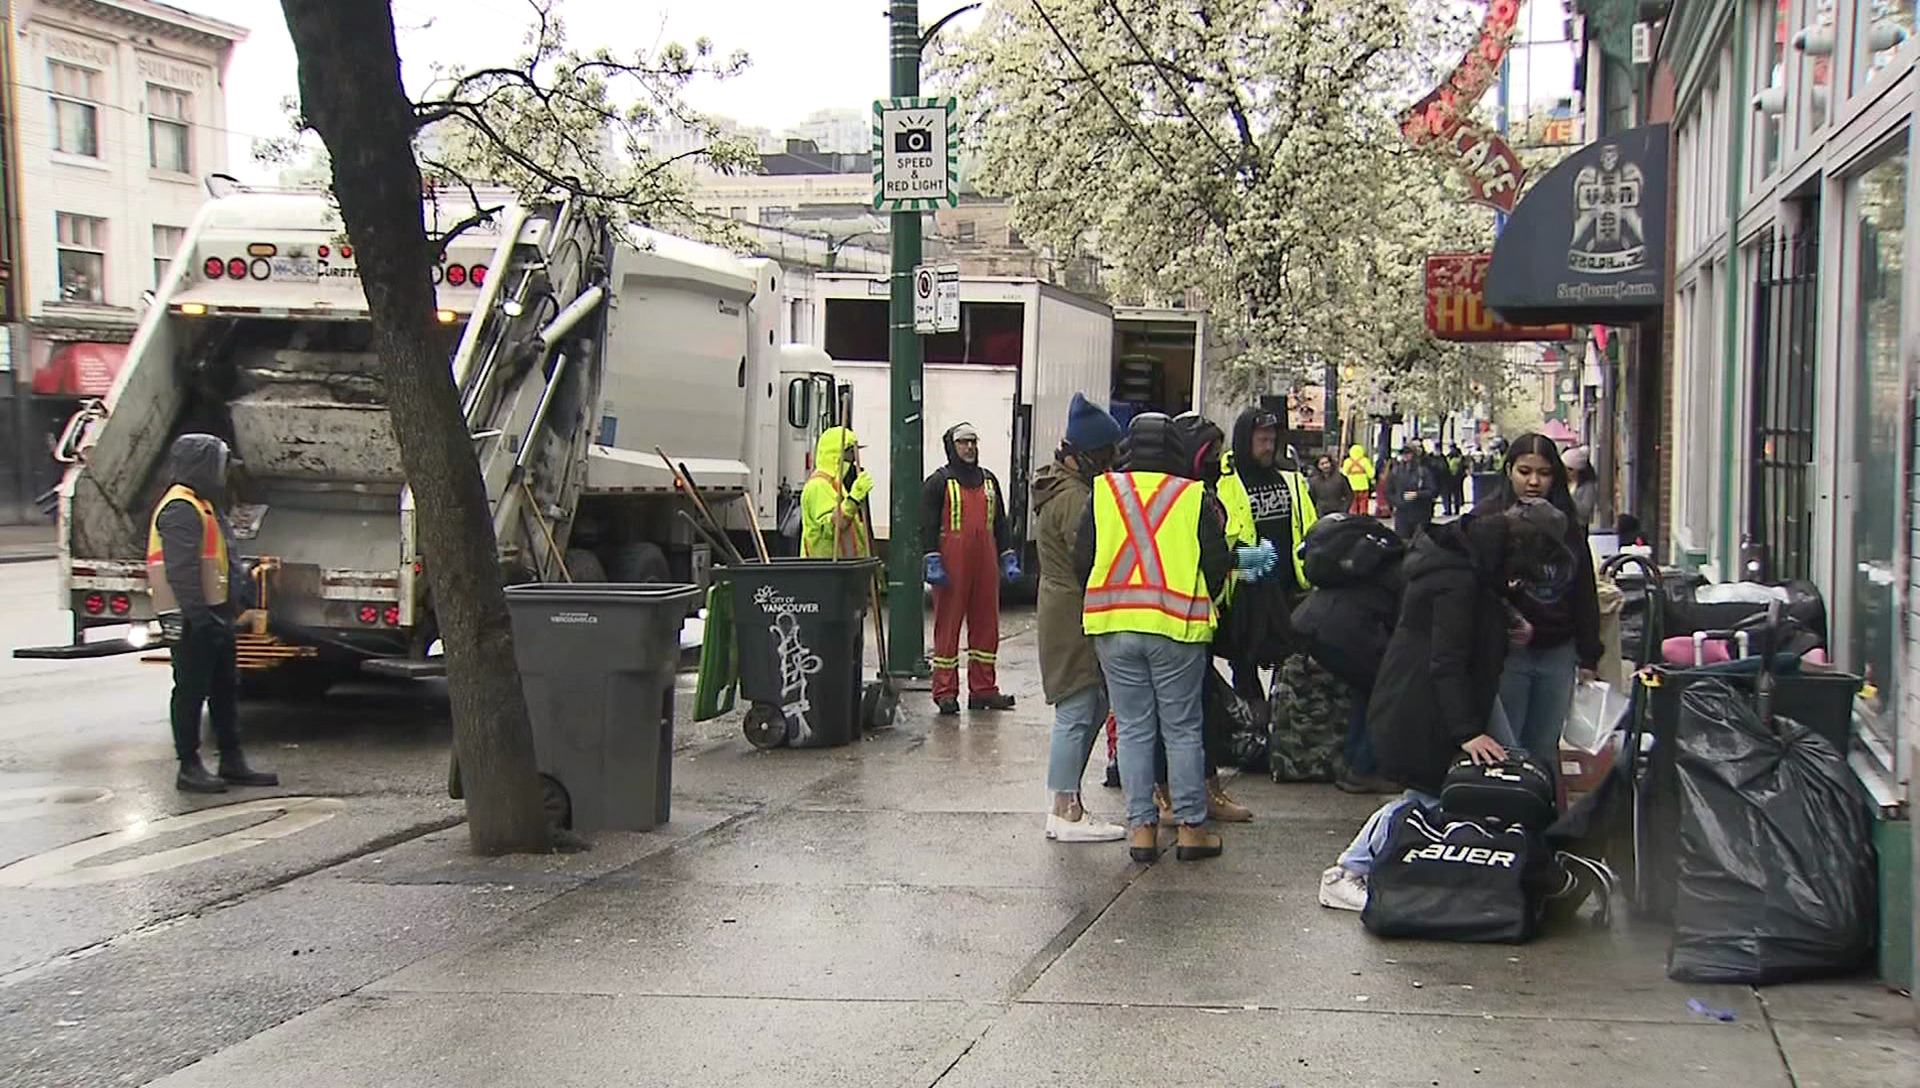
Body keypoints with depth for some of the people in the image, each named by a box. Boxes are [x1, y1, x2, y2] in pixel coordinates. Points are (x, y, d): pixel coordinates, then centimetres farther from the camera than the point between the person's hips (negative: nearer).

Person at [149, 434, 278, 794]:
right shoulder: (180, 510, -16)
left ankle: (232, 763, 19)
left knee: (226, 688, 13)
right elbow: (181, 570, -23)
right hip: (192, 620, -11)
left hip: (212, 617, 11)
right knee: (191, 690, -3)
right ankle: (189, 768, 3)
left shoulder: (201, 506, 18)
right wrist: (199, 615, -26)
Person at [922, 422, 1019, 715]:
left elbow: (1000, 523, 20)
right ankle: (945, 692, 2)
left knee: (986, 625, 7)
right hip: (952, 564, -6)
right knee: (948, 625, -2)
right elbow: (929, 526, -5)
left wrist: (1008, 559, 14)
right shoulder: (939, 482, -1)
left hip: (985, 564, 6)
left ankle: (983, 690, 14)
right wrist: (932, 563, -13)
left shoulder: (989, 481, 16)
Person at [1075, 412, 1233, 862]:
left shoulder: (1103, 492, 3)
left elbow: (1082, 561, 5)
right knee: (1182, 730, 7)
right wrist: (1201, 604, 18)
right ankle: (1191, 827, 10)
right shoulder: (1195, 497, -2)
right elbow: (1218, 564, 0)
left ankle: (1141, 826, 8)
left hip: (1114, 628, 2)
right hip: (1177, 625, -2)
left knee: (1133, 729, 9)